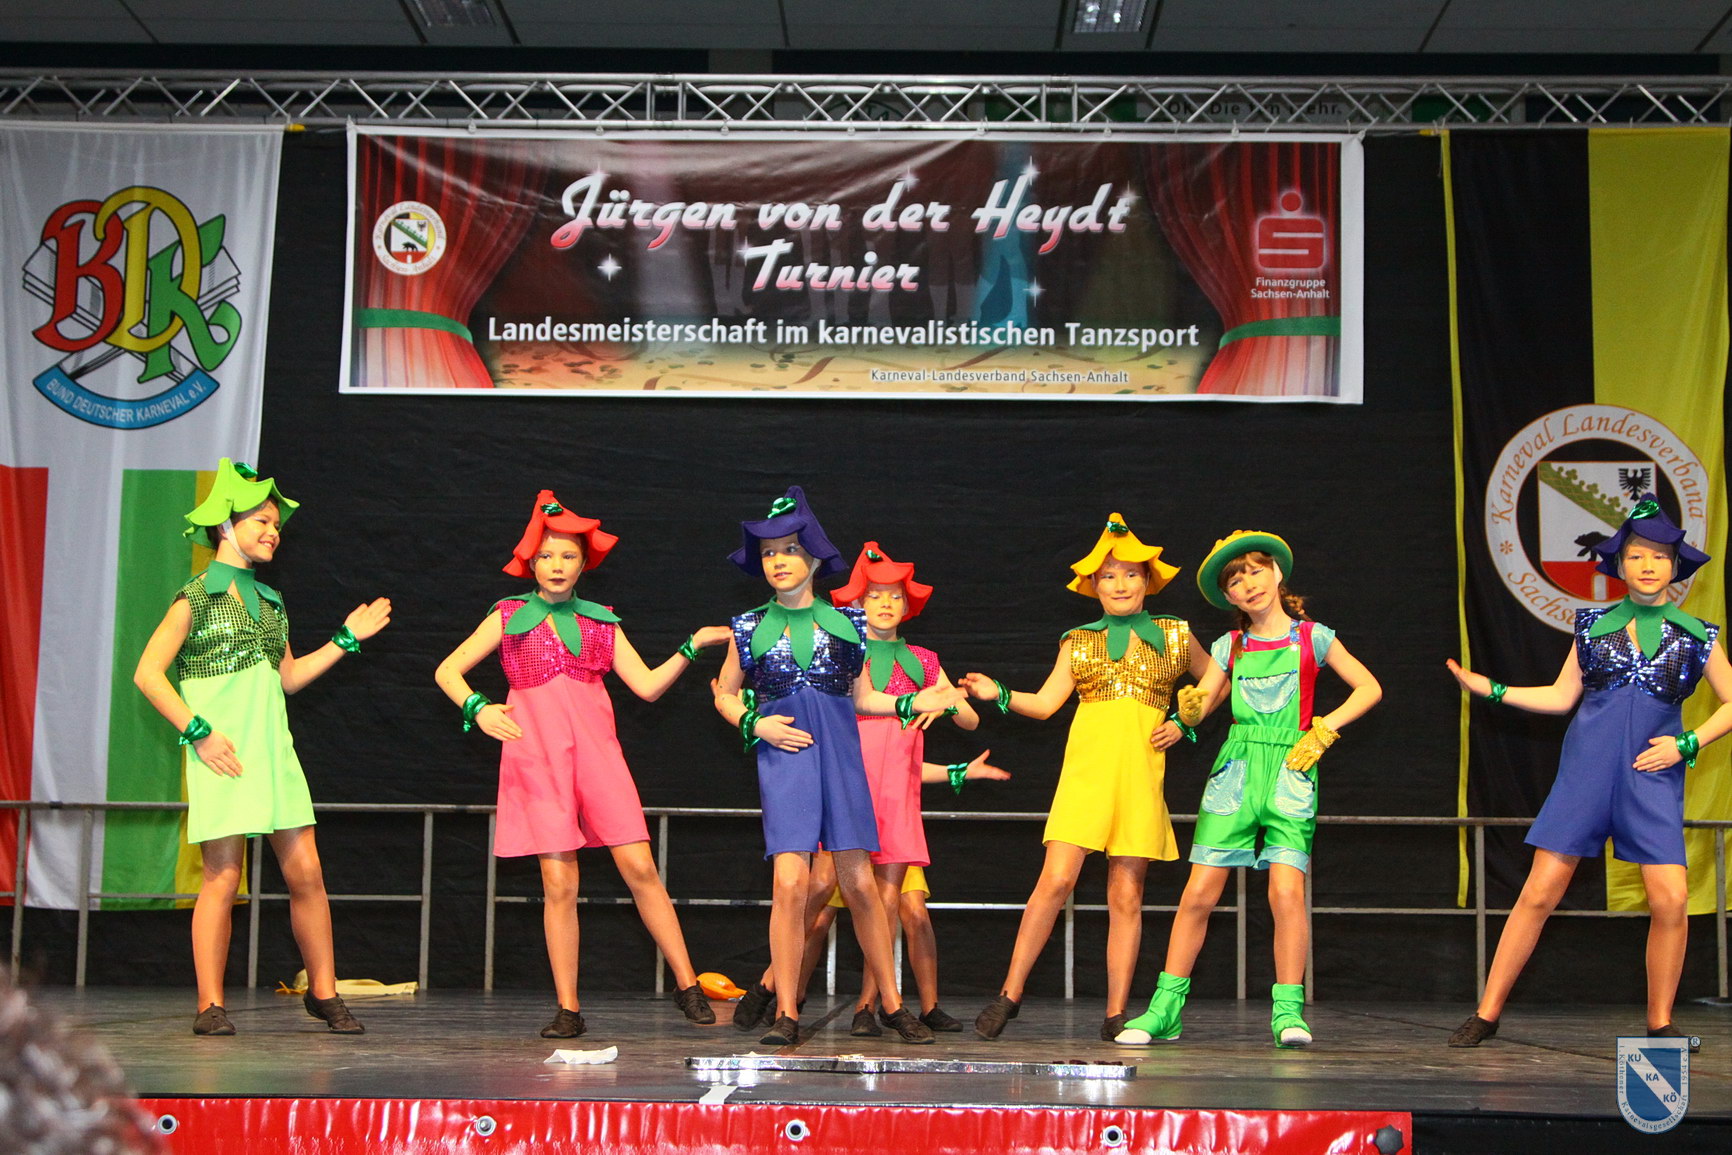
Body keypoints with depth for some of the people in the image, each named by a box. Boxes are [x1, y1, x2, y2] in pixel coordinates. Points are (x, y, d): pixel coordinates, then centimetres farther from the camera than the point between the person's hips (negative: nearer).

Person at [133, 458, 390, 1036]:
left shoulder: (269, 600, 17)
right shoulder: (195, 598, -2)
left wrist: (347, 637, 19)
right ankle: (210, 1005, 4)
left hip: (273, 748, 6)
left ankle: (323, 992, 12)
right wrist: (198, 732, -13)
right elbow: (147, 673, -6)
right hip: (223, 752, -6)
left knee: (306, 872, 2)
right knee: (223, 875, -6)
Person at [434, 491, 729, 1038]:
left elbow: (647, 685, 9)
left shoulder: (600, 622, 15)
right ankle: (568, 1009, 3)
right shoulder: (510, 616, 11)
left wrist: (693, 646, -1)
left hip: (595, 748, 1)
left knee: (639, 867, -7)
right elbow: (447, 671, 9)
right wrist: (479, 708, -9)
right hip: (537, 752, -1)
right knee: (559, 883, -5)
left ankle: (688, 984, 1)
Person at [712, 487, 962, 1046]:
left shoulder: (847, 623, 10)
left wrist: (912, 703, 4)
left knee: (859, 882, -1)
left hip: (840, 755, 1)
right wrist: (755, 724, 1)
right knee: (790, 882, -12)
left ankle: (892, 1004, 11)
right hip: (785, 755, -1)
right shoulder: (751, 628, 8)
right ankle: (786, 1013, -4)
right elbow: (725, 694, 19)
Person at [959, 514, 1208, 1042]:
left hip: (1142, 772, 1)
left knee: (1126, 894, 0)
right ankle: (1010, 994, -3)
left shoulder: (1175, 635, 15)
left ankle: (1116, 1013, 5)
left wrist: (1184, 725, 11)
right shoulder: (1079, 641, 14)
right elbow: (1046, 701, 6)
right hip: (1087, 765, -1)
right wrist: (999, 694, -10)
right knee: (1056, 880, -11)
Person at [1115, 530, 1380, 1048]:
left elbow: (1368, 688, 9)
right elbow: (1197, 709, 8)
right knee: (1199, 893, -4)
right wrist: (1190, 706, -16)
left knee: (1287, 891, -16)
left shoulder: (1312, 637, 6)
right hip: (1235, 769, 2)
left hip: (1290, 771, -2)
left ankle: (1288, 1011, -6)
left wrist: (1324, 730, -2)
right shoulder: (1230, 647, 12)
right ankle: (1164, 1008, 2)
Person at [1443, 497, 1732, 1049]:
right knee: (1539, 892, -4)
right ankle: (1487, 1013, 3)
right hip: (1586, 770, 0)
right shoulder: (1594, 624, 9)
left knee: (1670, 899, -12)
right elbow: (1561, 696, 14)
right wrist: (1490, 689, 8)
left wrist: (1687, 743, -1)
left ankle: (1660, 1023, 7)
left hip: (1652, 775, 0)